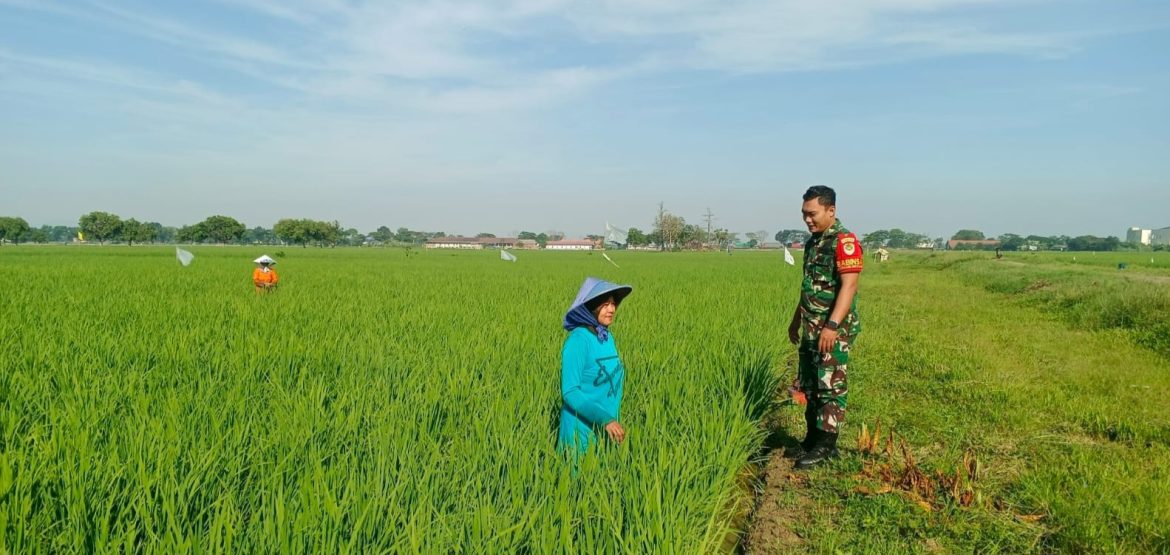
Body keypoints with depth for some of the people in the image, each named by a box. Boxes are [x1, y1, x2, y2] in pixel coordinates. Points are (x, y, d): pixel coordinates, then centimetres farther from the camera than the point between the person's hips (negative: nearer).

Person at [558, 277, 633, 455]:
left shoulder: (608, 337, 4)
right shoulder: (578, 340, -18)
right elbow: (570, 392, -21)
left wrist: (614, 419, 14)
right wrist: (605, 419, -27)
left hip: (607, 430, 7)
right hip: (582, 431, -7)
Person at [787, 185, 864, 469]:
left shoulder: (845, 241, -14)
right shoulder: (813, 242, 15)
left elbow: (849, 286, -22)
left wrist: (832, 325, -29)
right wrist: (796, 319, 25)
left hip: (834, 330, -9)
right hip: (811, 329, 9)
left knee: (831, 387, -4)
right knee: (810, 385, 13)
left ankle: (825, 446, 2)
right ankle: (813, 438, 24)